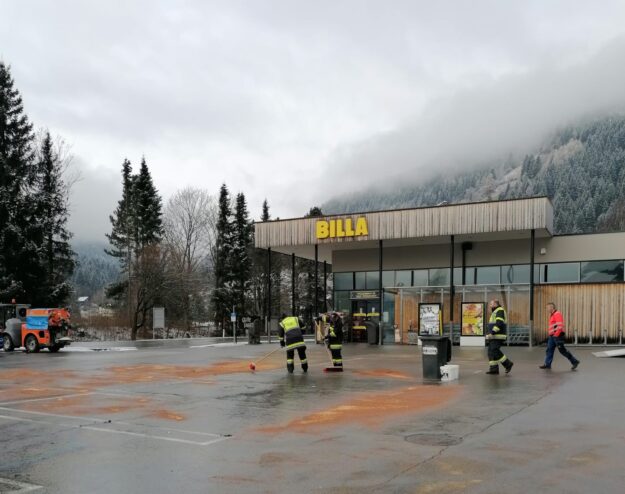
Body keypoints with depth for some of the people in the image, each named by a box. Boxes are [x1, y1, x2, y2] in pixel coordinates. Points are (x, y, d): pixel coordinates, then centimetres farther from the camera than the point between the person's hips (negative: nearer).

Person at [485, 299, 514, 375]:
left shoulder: (500, 311, -9)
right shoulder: (495, 312, 22)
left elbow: (499, 323, -21)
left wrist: (492, 332, -26)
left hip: (497, 336, -10)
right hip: (493, 337, 10)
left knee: (495, 351, -14)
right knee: (491, 352, 3)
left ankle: (508, 363, -3)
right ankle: (494, 369, 1)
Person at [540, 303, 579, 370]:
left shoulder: (557, 314, -14)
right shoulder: (552, 315, 18)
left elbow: (560, 325, -23)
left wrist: (556, 334, -23)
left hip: (557, 336, -10)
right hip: (552, 336, 10)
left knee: (562, 350, -5)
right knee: (549, 349, 6)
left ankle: (574, 362, 4)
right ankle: (547, 364, 9)